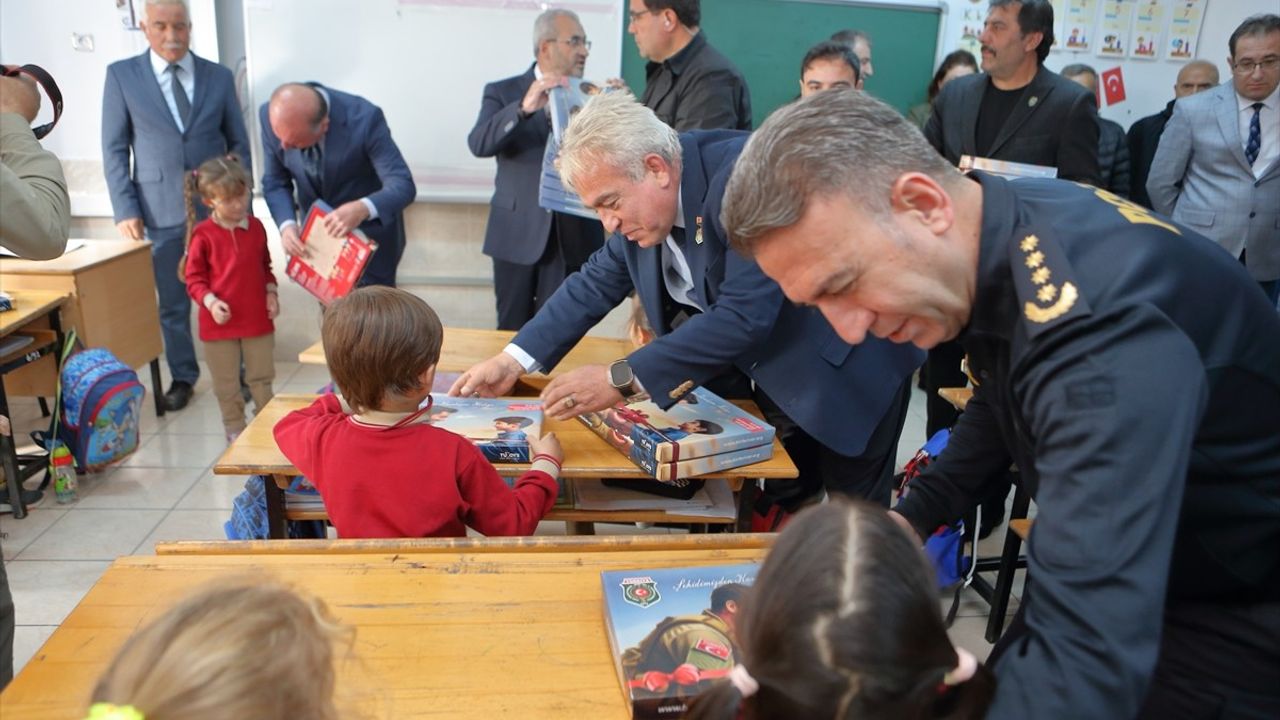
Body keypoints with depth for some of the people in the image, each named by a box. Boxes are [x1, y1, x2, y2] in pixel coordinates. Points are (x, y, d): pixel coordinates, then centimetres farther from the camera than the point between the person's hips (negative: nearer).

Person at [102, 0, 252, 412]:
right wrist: (125, 210, -6)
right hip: (159, 212, 0)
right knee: (171, 302, 9)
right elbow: (114, 149, 1)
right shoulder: (121, 75, 1)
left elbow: (239, 143, 8)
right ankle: (182, 377, 25)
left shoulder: (219, 77, 5)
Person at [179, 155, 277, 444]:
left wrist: (271, 292, -1)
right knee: (226, 385, 11)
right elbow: (193, 278, -6)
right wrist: (210, 302, -20)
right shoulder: (203, 235, -11)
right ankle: (235, 430, 27)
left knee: (261, 378, 15)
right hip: (220, 321, -2)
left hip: (258, 318, 3)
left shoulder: (256, 226, 1)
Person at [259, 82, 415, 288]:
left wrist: (363, 209, -49)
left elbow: (403, 185, -30)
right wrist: (286, 224, -26)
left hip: (370, 233, -3)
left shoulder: (364, 119, -32)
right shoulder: (271, 115, -19)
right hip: (318, 231, 4)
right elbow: (275, 182, -7)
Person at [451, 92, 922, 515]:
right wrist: (515, 360, -9)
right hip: (766, 374, 7)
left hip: (846, 367, -6)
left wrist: (623, 380, -37)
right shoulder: (640, 199, -6)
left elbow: (745, 313, -36)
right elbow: (596, 282, 3)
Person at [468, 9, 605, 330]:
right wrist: (524, 107, -27)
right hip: (518, 231, -1)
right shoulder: (503, 92, 3)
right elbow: (479, 144, -14)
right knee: (513, 330, 9)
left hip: (574, 234, 1)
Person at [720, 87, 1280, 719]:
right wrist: (918, 514, 1)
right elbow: (1006, 395, 10)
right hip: (1126, 561, 7)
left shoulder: (1101, 327, -38)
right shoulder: (1001, 230, -10)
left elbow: (1087, 658, -46)